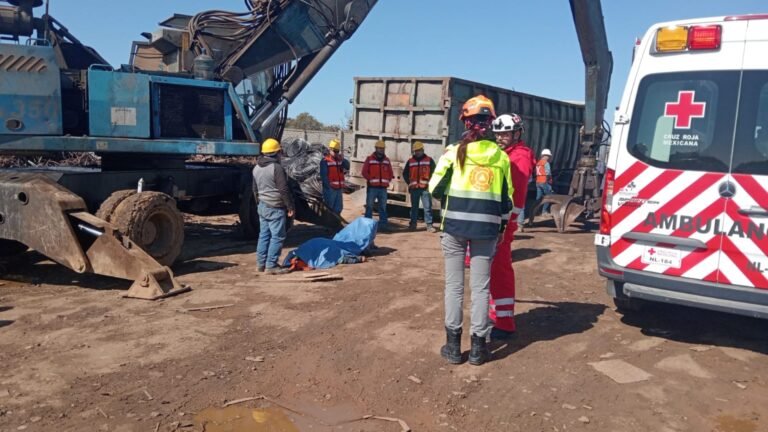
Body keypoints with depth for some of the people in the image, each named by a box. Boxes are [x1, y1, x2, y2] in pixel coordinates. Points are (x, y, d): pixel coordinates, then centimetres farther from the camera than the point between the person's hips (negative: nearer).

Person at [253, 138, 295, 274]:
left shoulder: (256, 168, 10)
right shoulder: (276, 168, -17)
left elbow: (255, 189, 18)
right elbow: (284, 190, -17)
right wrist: (290, 207, -11)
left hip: (262, 206, 9)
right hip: (275, 208, -9)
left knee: (264, 235, 13)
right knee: (277, 237, -4)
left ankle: (261, 263, 17)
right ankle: (271, 265, -4)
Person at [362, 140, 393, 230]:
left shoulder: (387, 160, 14)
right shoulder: (369, 159, 2)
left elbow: (390, 173, 16)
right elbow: (364, 172, -3)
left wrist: (388, 180, 2)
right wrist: (371, 179, -12)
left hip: (383, 188, 4)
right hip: (372, 187, -4)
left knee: (383, 207, 7)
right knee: (369, 206, -1)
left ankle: (383, 224, 13)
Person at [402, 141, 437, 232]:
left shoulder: (429, 160, 3)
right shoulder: (410, 161, 11)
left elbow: (434, 172, 1)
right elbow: (405, 173, 18)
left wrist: (430, 182, -7)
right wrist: (409, 183, 7)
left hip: (425, 188, -3)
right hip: (414, 188, 3)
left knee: (427, 207, -5)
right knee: (414, 207, 10)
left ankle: (429, 225, -4)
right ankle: (413, 224, 18)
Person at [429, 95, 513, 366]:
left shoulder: (454, 152, -5)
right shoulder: (501, 156, 2)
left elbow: (435, 189, -1)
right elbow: (507, 200, 6)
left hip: (455, 223, -1)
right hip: (486, 227, 1)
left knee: (454, 285, 9)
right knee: (480, 287, 8)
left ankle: (453, 346, 13)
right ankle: (478, 347, 14)